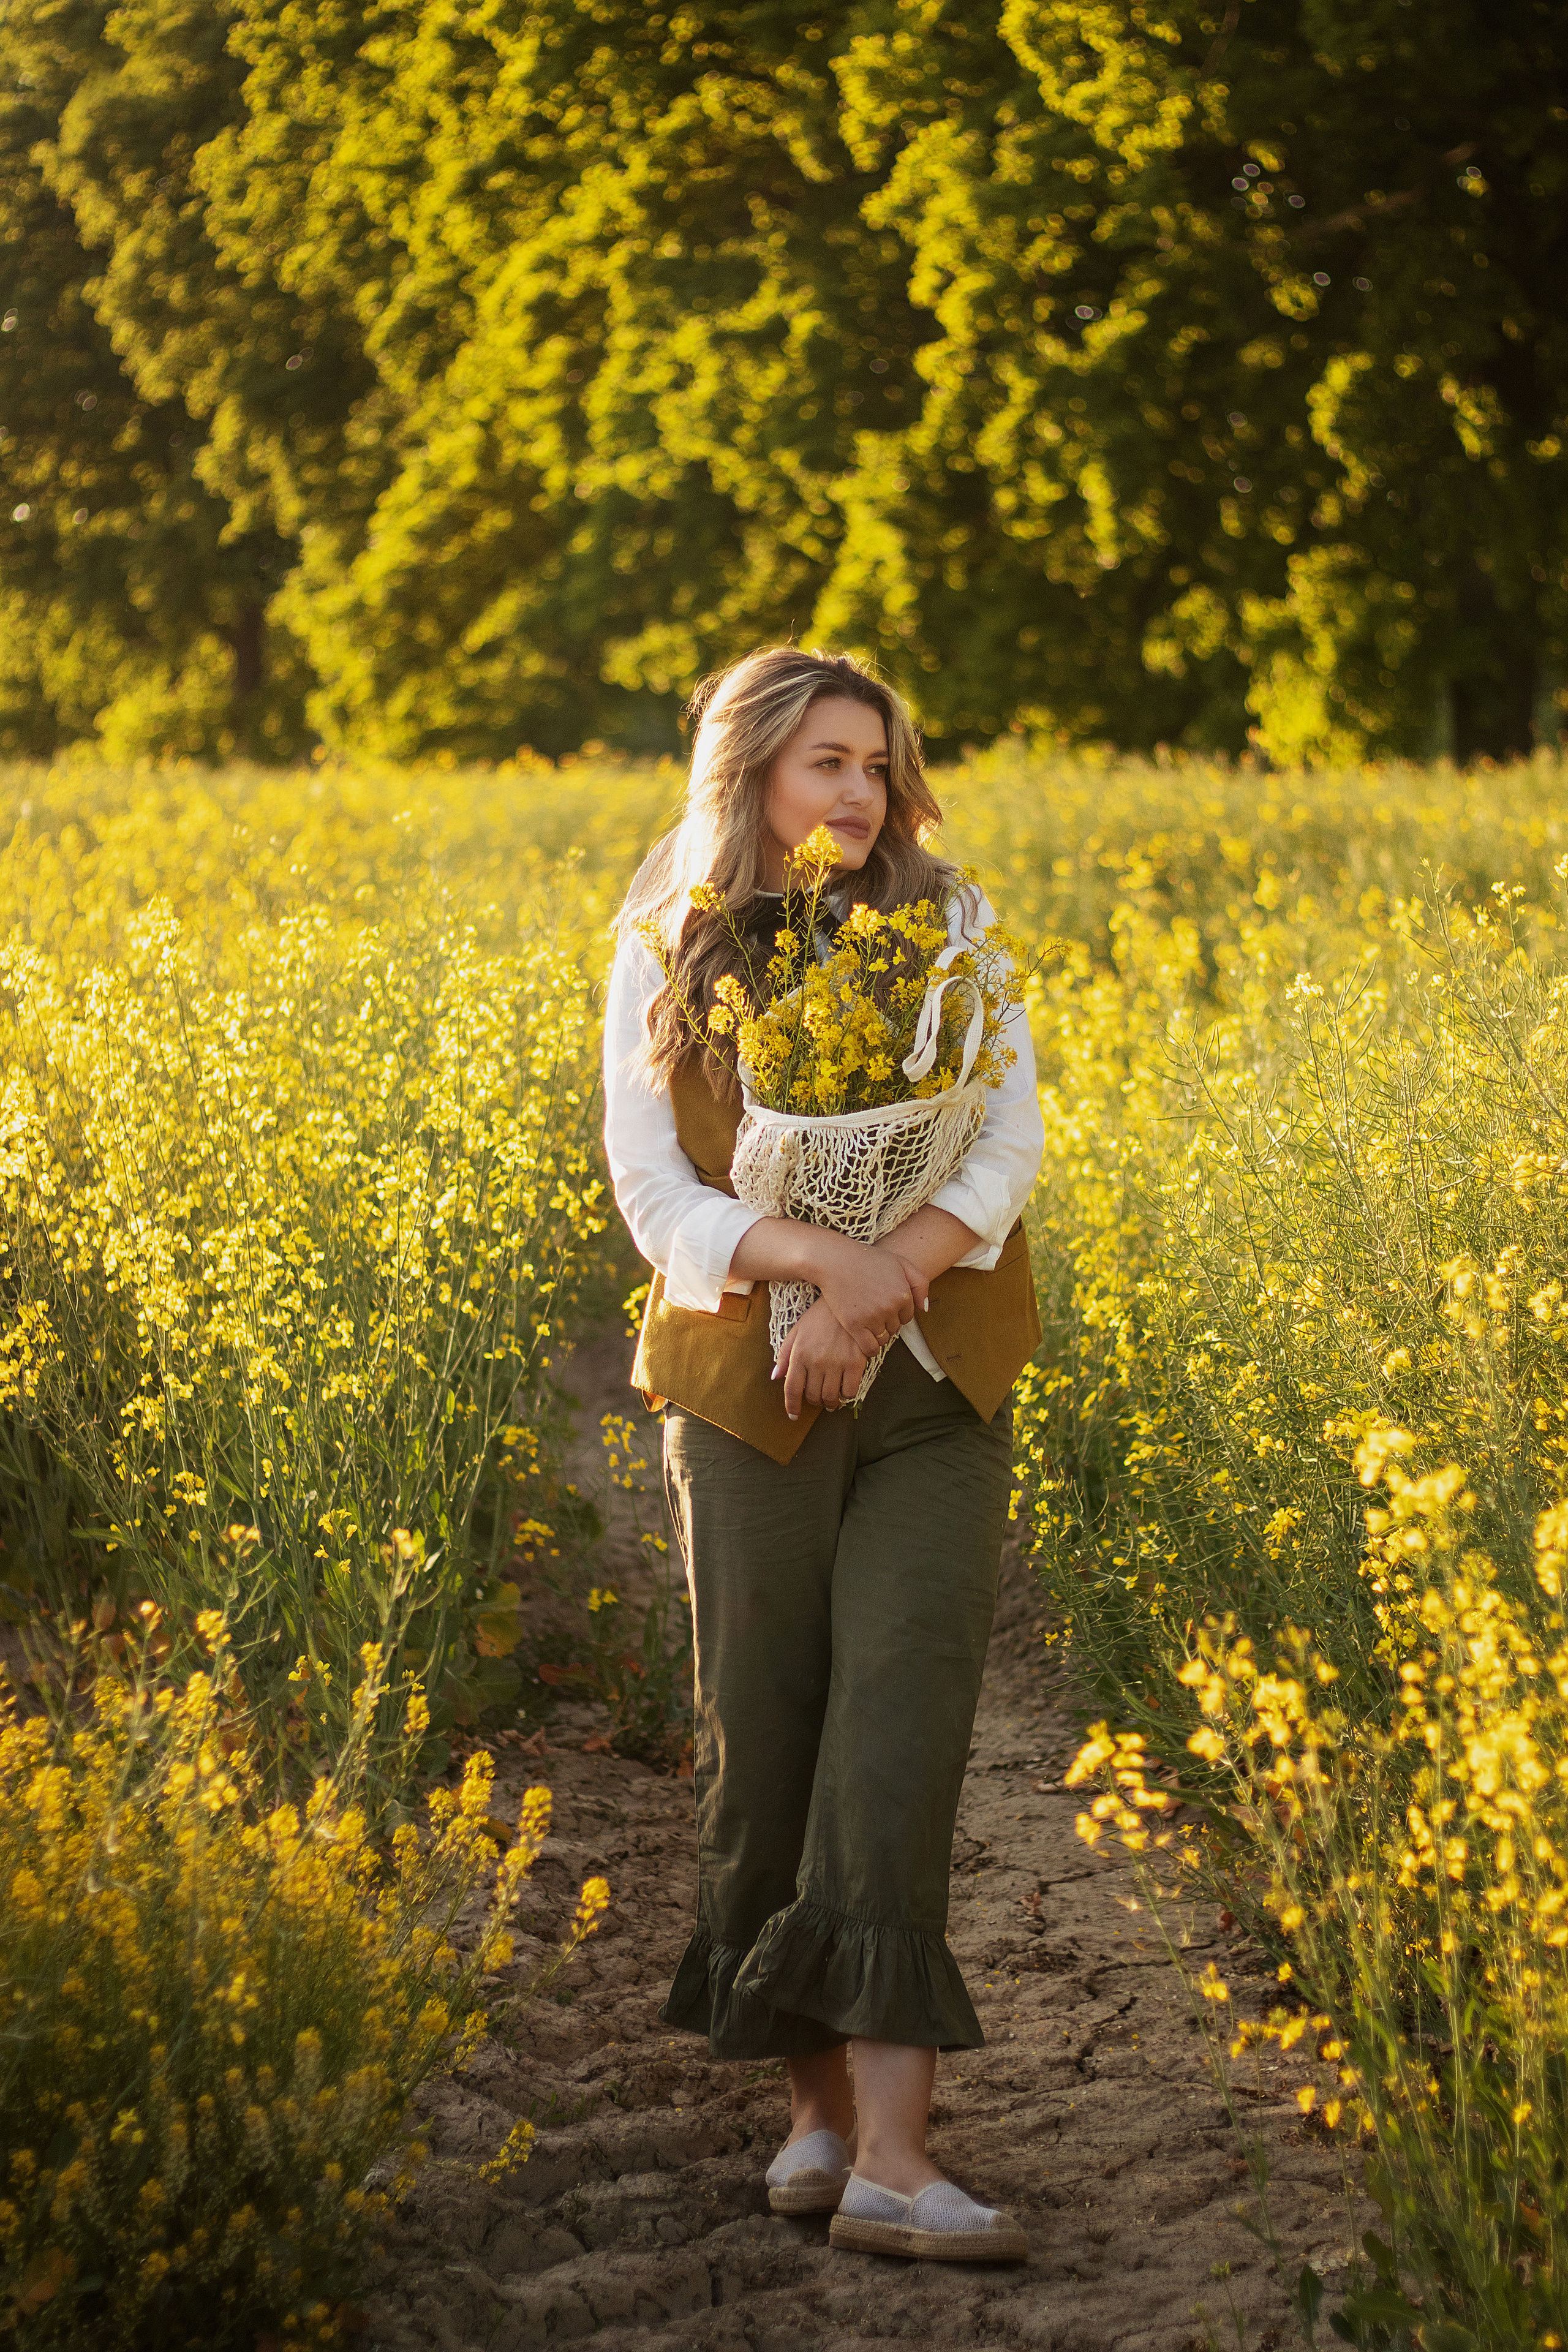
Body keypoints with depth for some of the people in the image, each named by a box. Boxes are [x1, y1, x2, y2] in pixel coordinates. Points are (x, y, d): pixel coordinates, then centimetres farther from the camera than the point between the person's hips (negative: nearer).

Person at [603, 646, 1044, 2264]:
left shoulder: (950, 932, 5)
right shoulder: (661, 964, 3)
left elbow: (1007, 1147, -5)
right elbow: (655, 1195, -5)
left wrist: (887, 1276, -22)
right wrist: (812, 1253, -22)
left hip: (937, 1396, 0)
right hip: (749, 1395, 0)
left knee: (902, 1730, -11)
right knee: (765, 1740, 3)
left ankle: (890, 2153, -17)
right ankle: (818, 2097, 19)